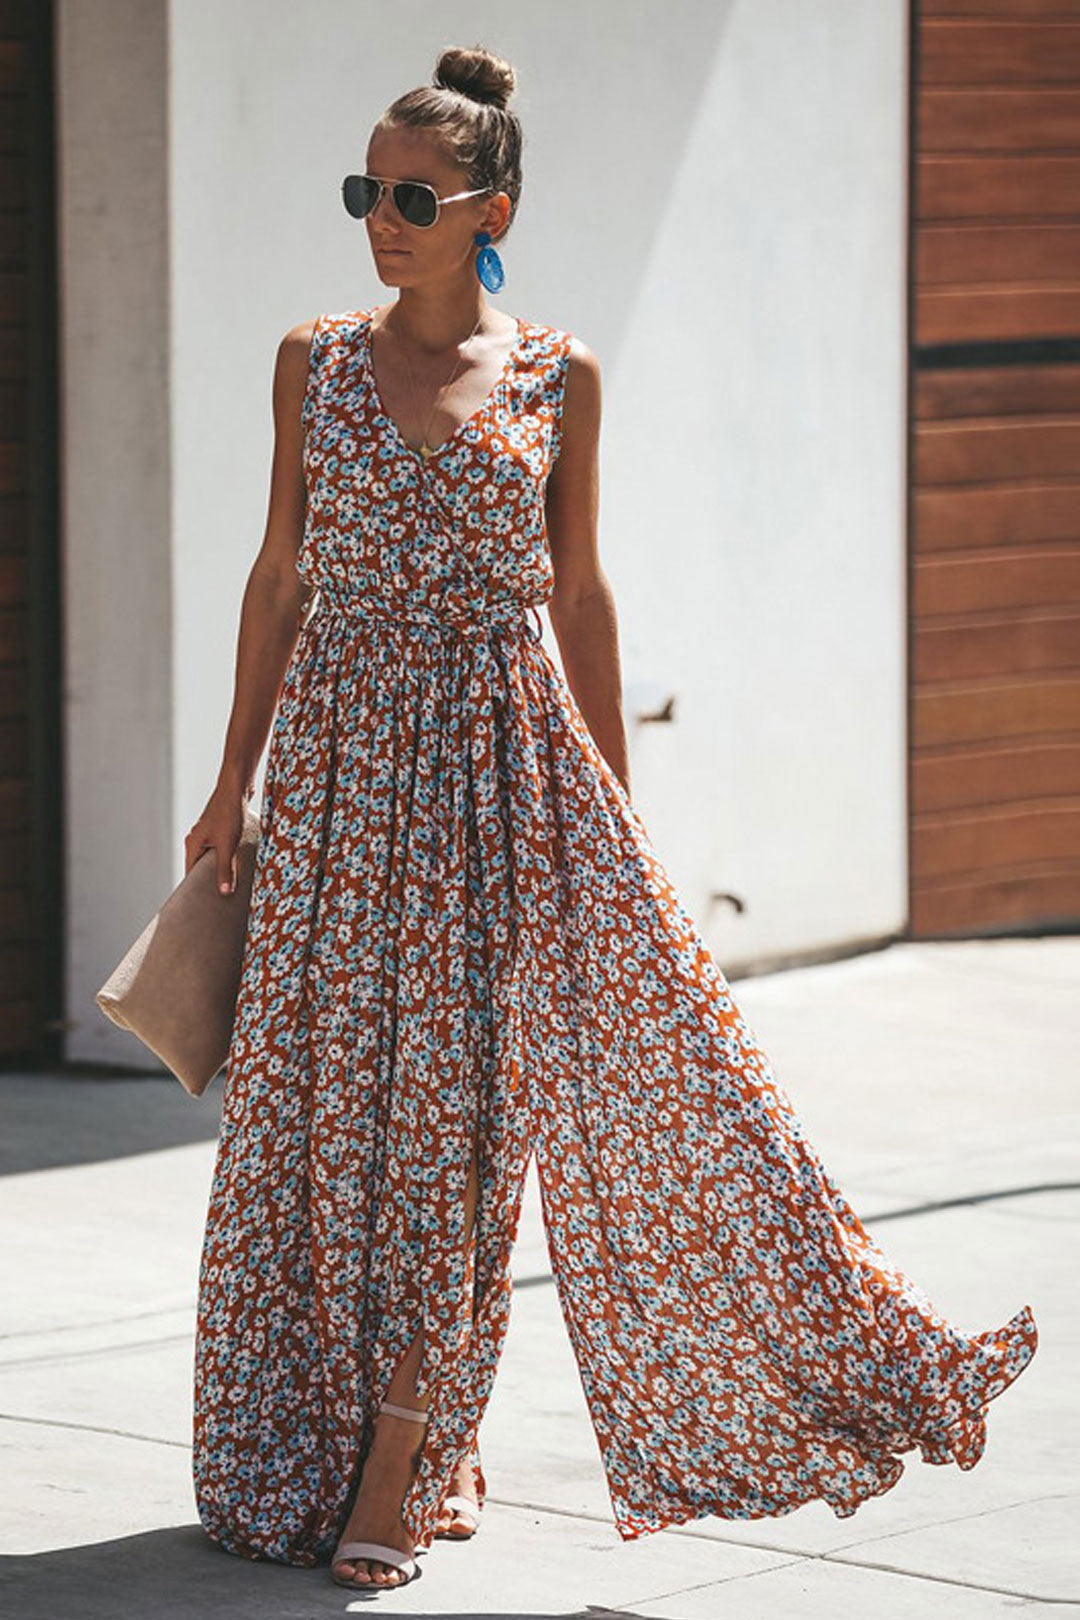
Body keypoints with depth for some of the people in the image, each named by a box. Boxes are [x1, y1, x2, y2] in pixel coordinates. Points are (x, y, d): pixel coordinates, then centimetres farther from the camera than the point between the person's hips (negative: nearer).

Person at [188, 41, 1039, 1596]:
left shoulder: (556, 375, 2)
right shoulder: (317, 361, 4)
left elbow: (579, 594, 8)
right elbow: (282, 574, 8)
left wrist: (612, 803, 8)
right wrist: (234, 778, 7)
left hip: (505, 757, -1)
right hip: (344, 754, 1)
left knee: (454, 1094, -4)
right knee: (339, 1092, 2)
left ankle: (397, 1469, 3)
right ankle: (367, 1451, 14)